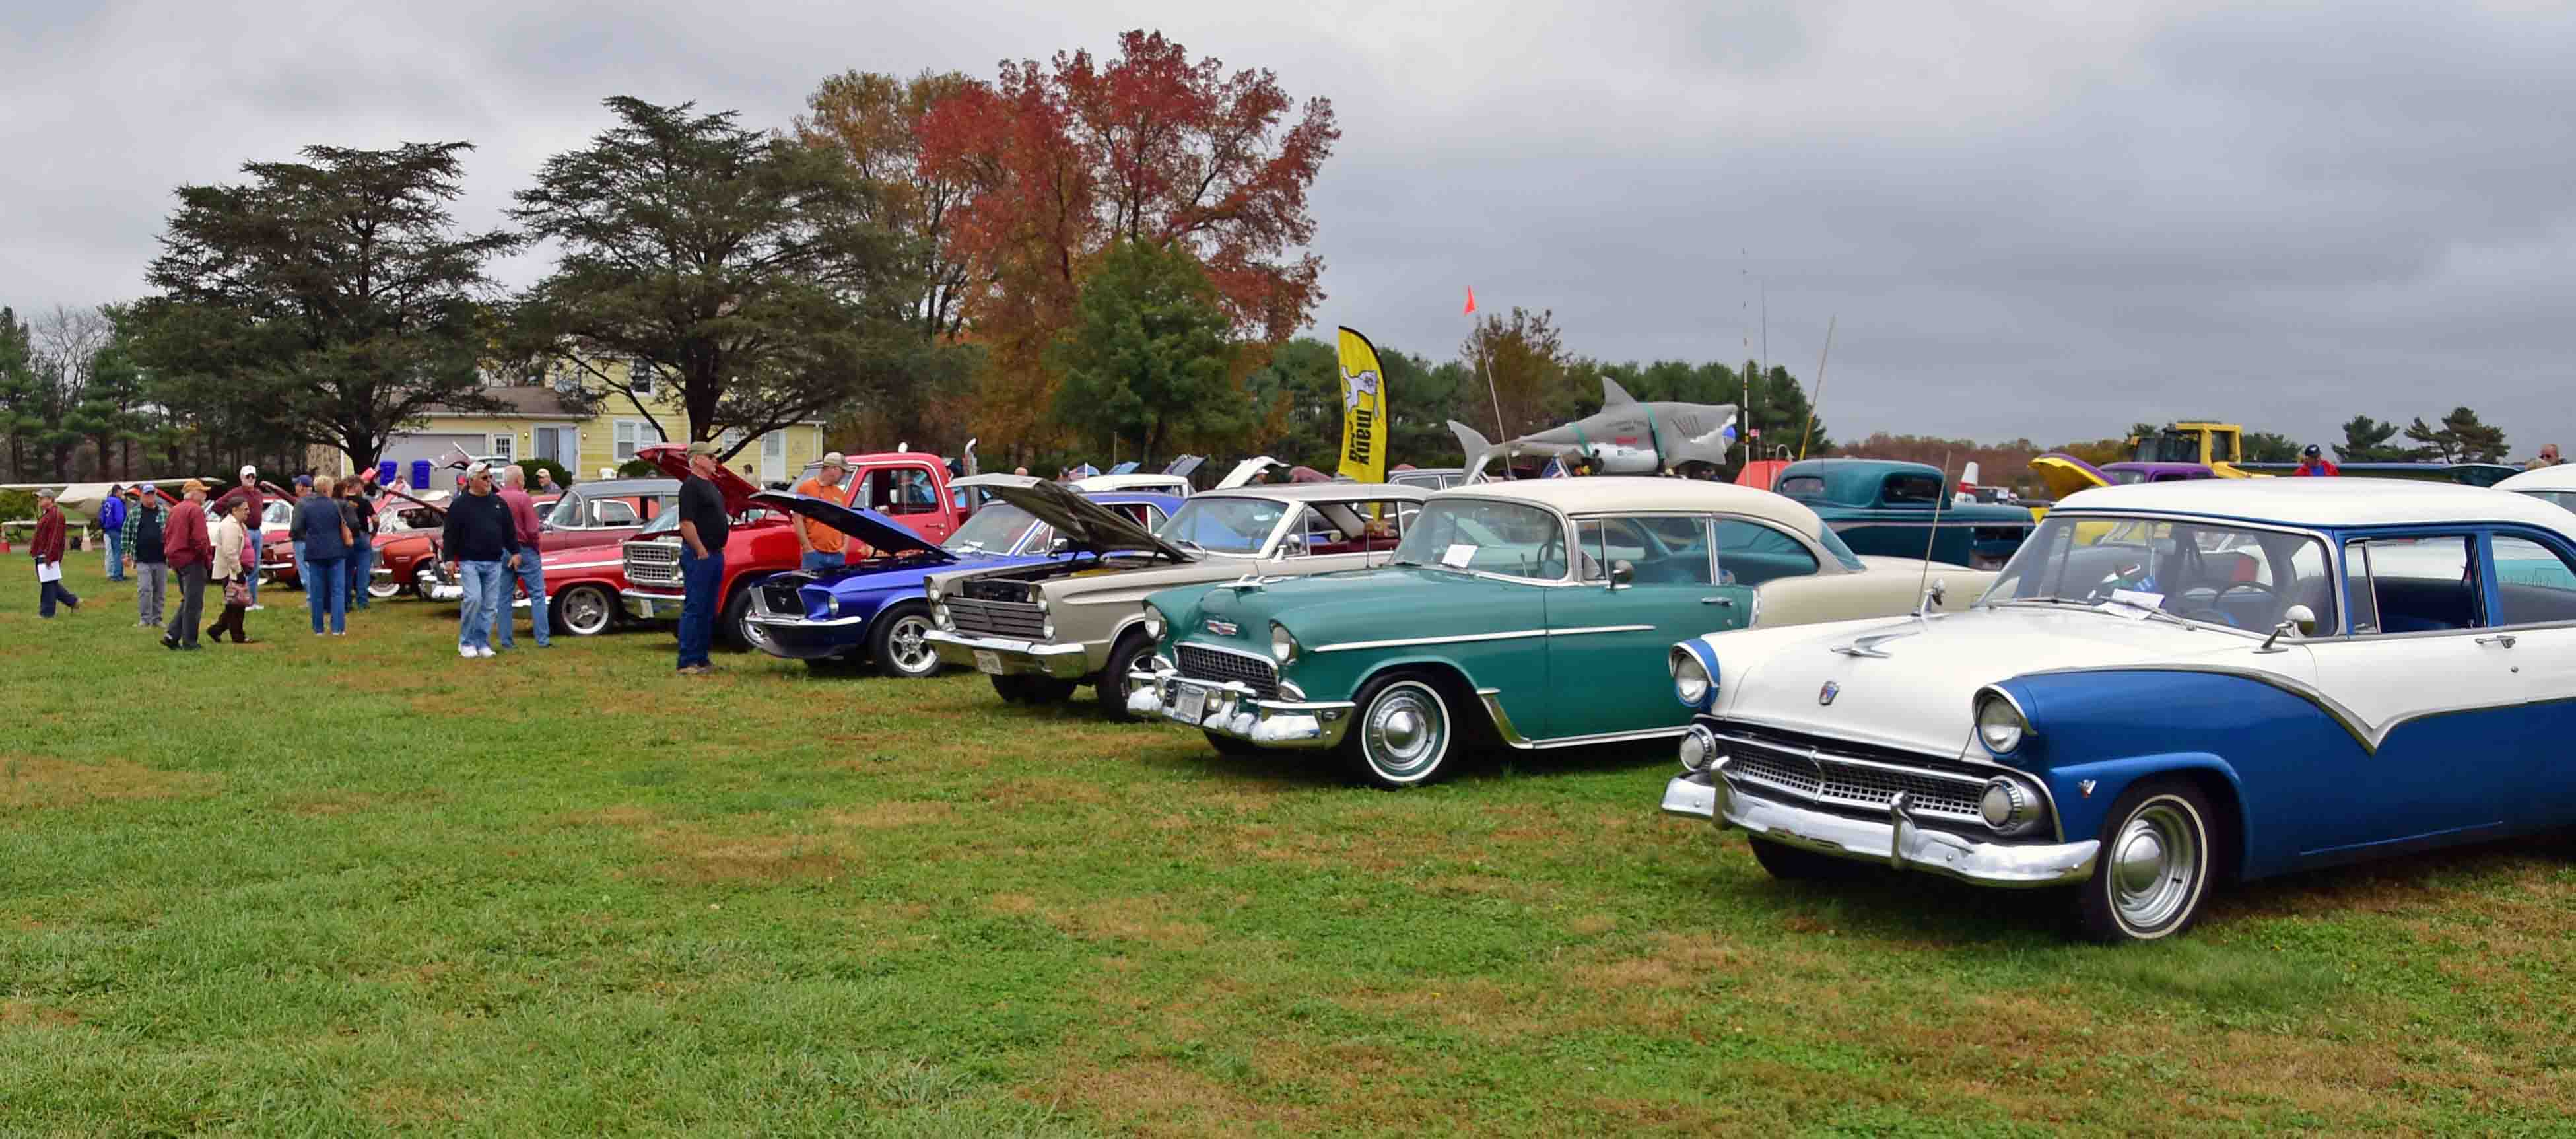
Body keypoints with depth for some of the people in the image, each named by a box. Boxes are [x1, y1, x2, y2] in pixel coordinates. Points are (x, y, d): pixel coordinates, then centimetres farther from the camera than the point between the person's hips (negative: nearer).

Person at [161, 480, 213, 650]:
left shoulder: (175, 510, 14)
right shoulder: (196, 510, -13)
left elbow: (166, 536, 17)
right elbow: (199, 540, -20)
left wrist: (171, 557, 21)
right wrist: (208, 559, -8)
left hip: (176, 560, 9)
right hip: (192, 561, -9)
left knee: (187, 601, 18)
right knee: (193, 604, -1)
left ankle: (171, 635, 9)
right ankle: (189, 642, 2)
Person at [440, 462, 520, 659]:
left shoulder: (499, 502, 11)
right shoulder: (460, 504, -1)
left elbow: (509, 530, 16)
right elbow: (450, 534, -3)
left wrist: (515, 552, 8)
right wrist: (449, 558, -9)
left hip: (494, 563, 4)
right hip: (470, 561, -4)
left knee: (491, 605, 4)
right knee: (473, 599, -16)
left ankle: (482, 643, 13)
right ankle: (466, 643, -2)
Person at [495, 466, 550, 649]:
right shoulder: (523, 499, -13)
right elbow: (532, 532, -16)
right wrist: (540, 533, 4)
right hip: (525, 551, -5)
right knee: (537, 595, 2)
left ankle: (506, 640, 11)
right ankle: (543, 639, -1)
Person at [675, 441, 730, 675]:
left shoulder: (710, 485, 16)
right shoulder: (691, 487, -13)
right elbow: (686, 524, -20)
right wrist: (703, 553, -18)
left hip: (715, 555, 10)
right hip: (699, 556, -10)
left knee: (708, 610, 12)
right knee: (694, 609, -7)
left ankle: (702, 659, 18)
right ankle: (688, 663, -5)